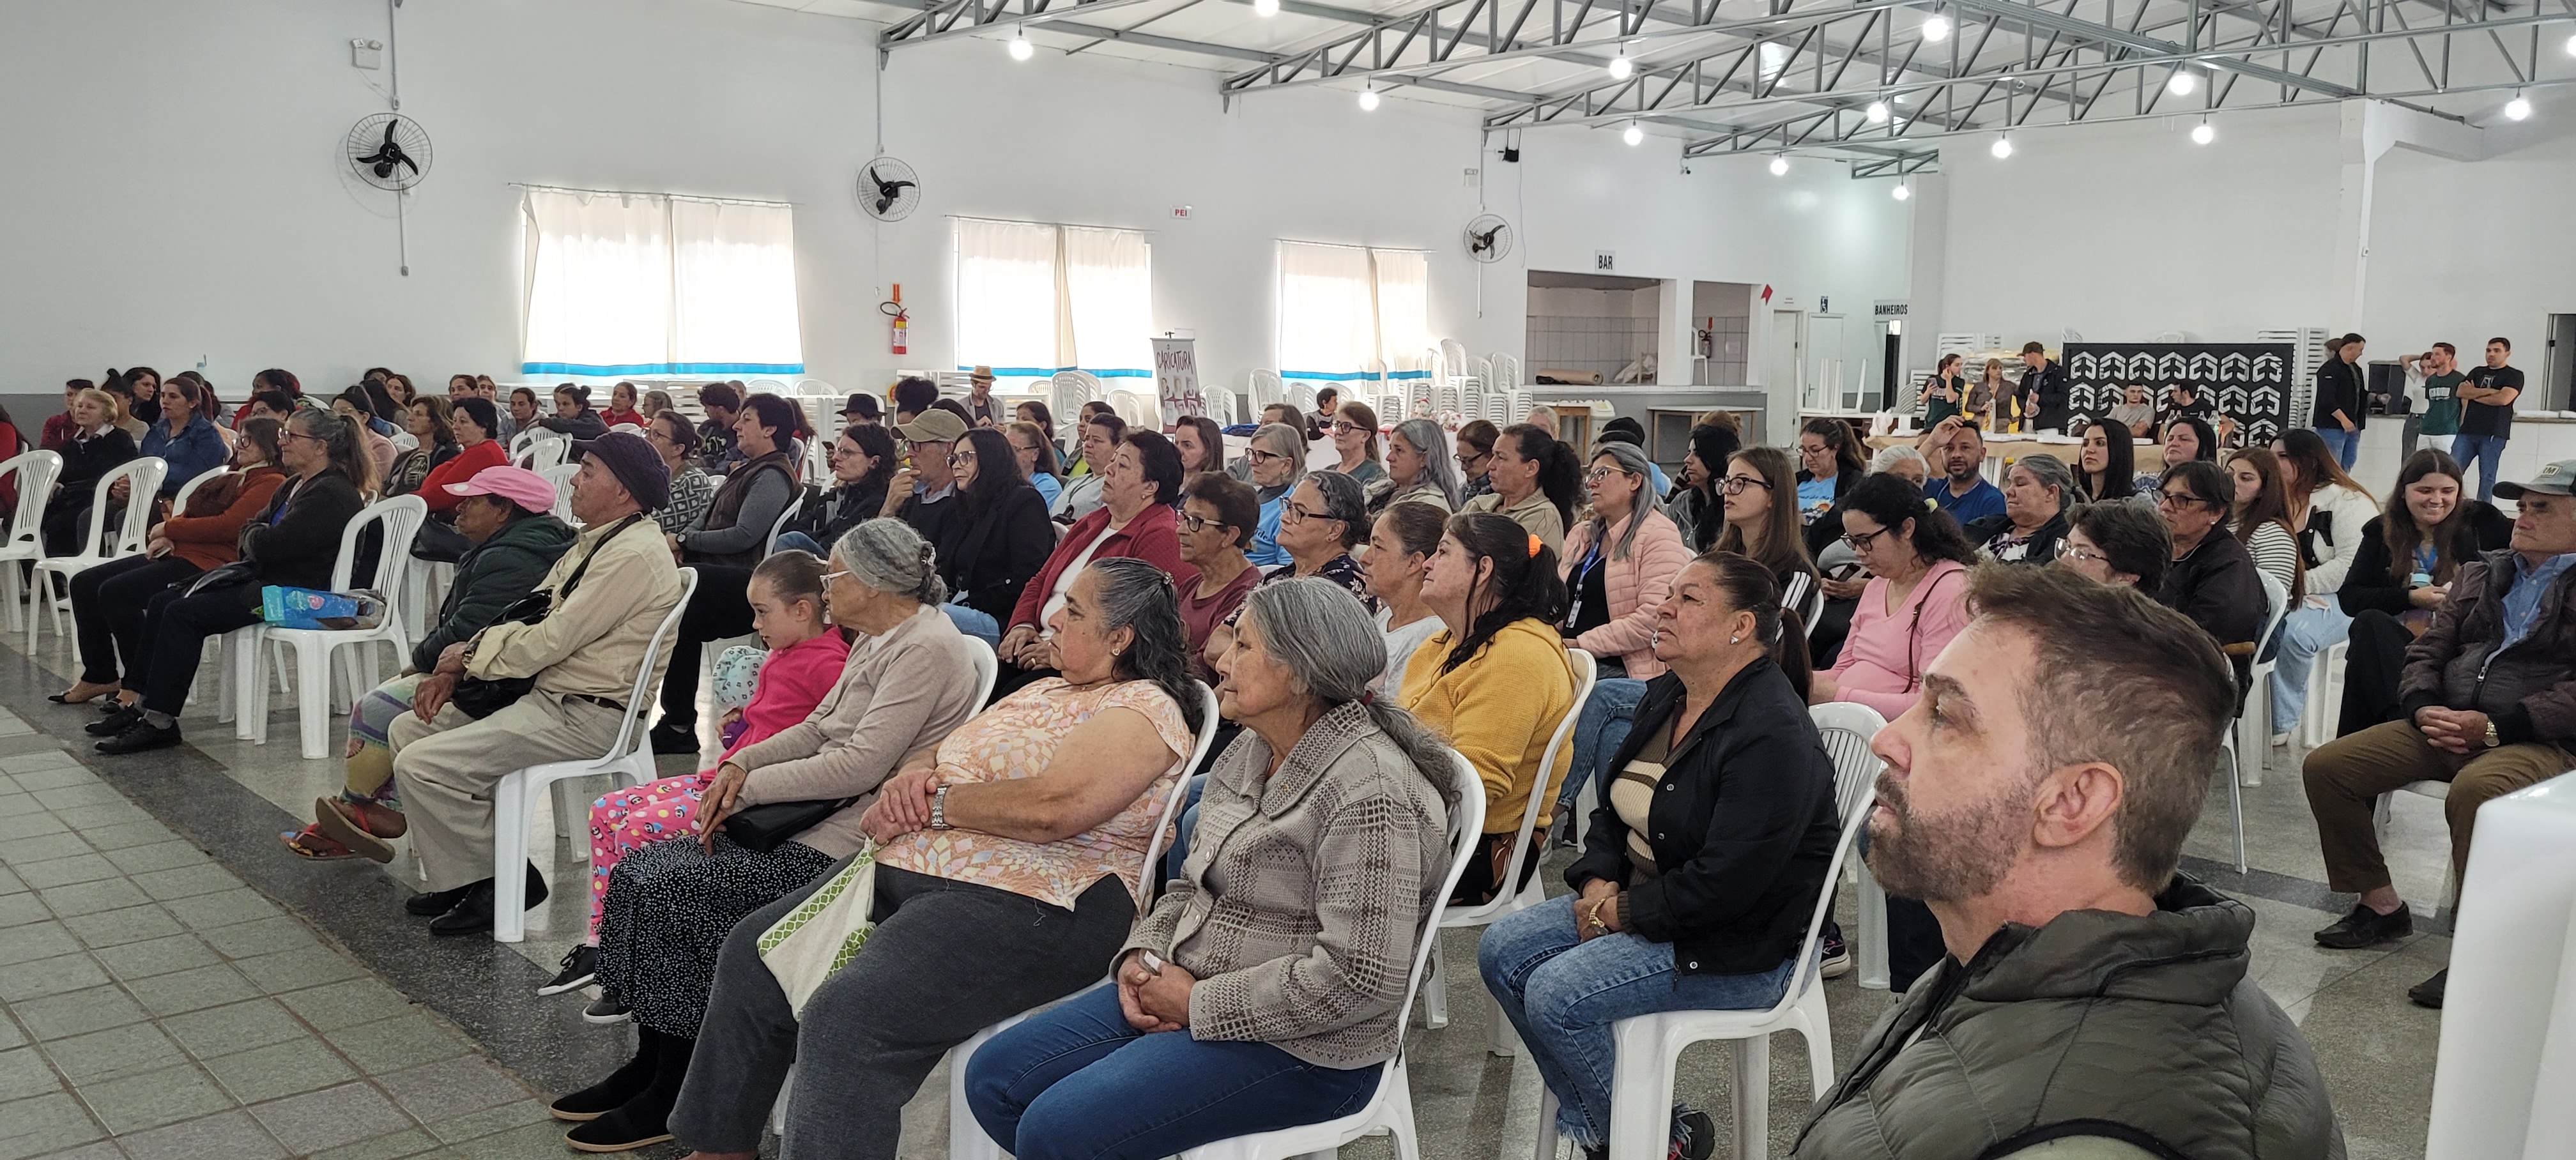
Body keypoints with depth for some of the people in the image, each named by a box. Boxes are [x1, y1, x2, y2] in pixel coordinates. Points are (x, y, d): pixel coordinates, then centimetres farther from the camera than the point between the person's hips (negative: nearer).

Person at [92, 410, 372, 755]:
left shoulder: (331, 494, -17)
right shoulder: (294, 486, 19)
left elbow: (270, 546, -22)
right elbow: (250, 530, 19)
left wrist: (256, 538, -1)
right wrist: (257, 539, -4)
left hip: (299, 592, -11)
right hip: (264, 578, 11)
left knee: (184, 613, -20)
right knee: (161, 603, 4)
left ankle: (159, 722, -16)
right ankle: (142, 704, 3)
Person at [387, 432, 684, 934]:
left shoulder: (634, 554, -19)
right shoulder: (594, 543, 15)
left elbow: (552, 640, -20)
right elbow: (528, 619, 16)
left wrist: (470, 655, -5)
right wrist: (453, 669, 3)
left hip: (585, 716, -11)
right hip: (546, 695, 11)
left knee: (422, 765, -17)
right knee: (407, 731, 11)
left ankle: (501, 885, 0)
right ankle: (459, 878, 12)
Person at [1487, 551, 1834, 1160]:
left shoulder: (1773, 735, -23)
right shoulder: (1665, 698, 7)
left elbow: (1724, 884, -27)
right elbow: (1614, 807, 15)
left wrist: (1621, 913, -17)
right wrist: (1597, 884, -4)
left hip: (1738, 945, -10)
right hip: (1634, 902, 10)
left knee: (1556, 995, -22)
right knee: (1501, 950, -2)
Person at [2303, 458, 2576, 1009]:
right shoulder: (2479, 573, 20)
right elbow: (2427, 652, 16)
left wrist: (2493, 727, -21)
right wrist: (2424, 708, -5)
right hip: (2445, 726, 7)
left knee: (2473, 791, -39)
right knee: (2325, 767, -10)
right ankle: (2381, 905, 5)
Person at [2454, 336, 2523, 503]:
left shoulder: (2514, 375, 5)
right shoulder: (2477, 373, 19)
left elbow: (2504, 399, -12)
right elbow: (2461, 392, 3)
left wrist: (2475, 395, 0)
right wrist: (2489, 391, -8)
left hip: (2493, 434, -4)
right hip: (2467, 431, 4)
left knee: (2487, 477, -3)